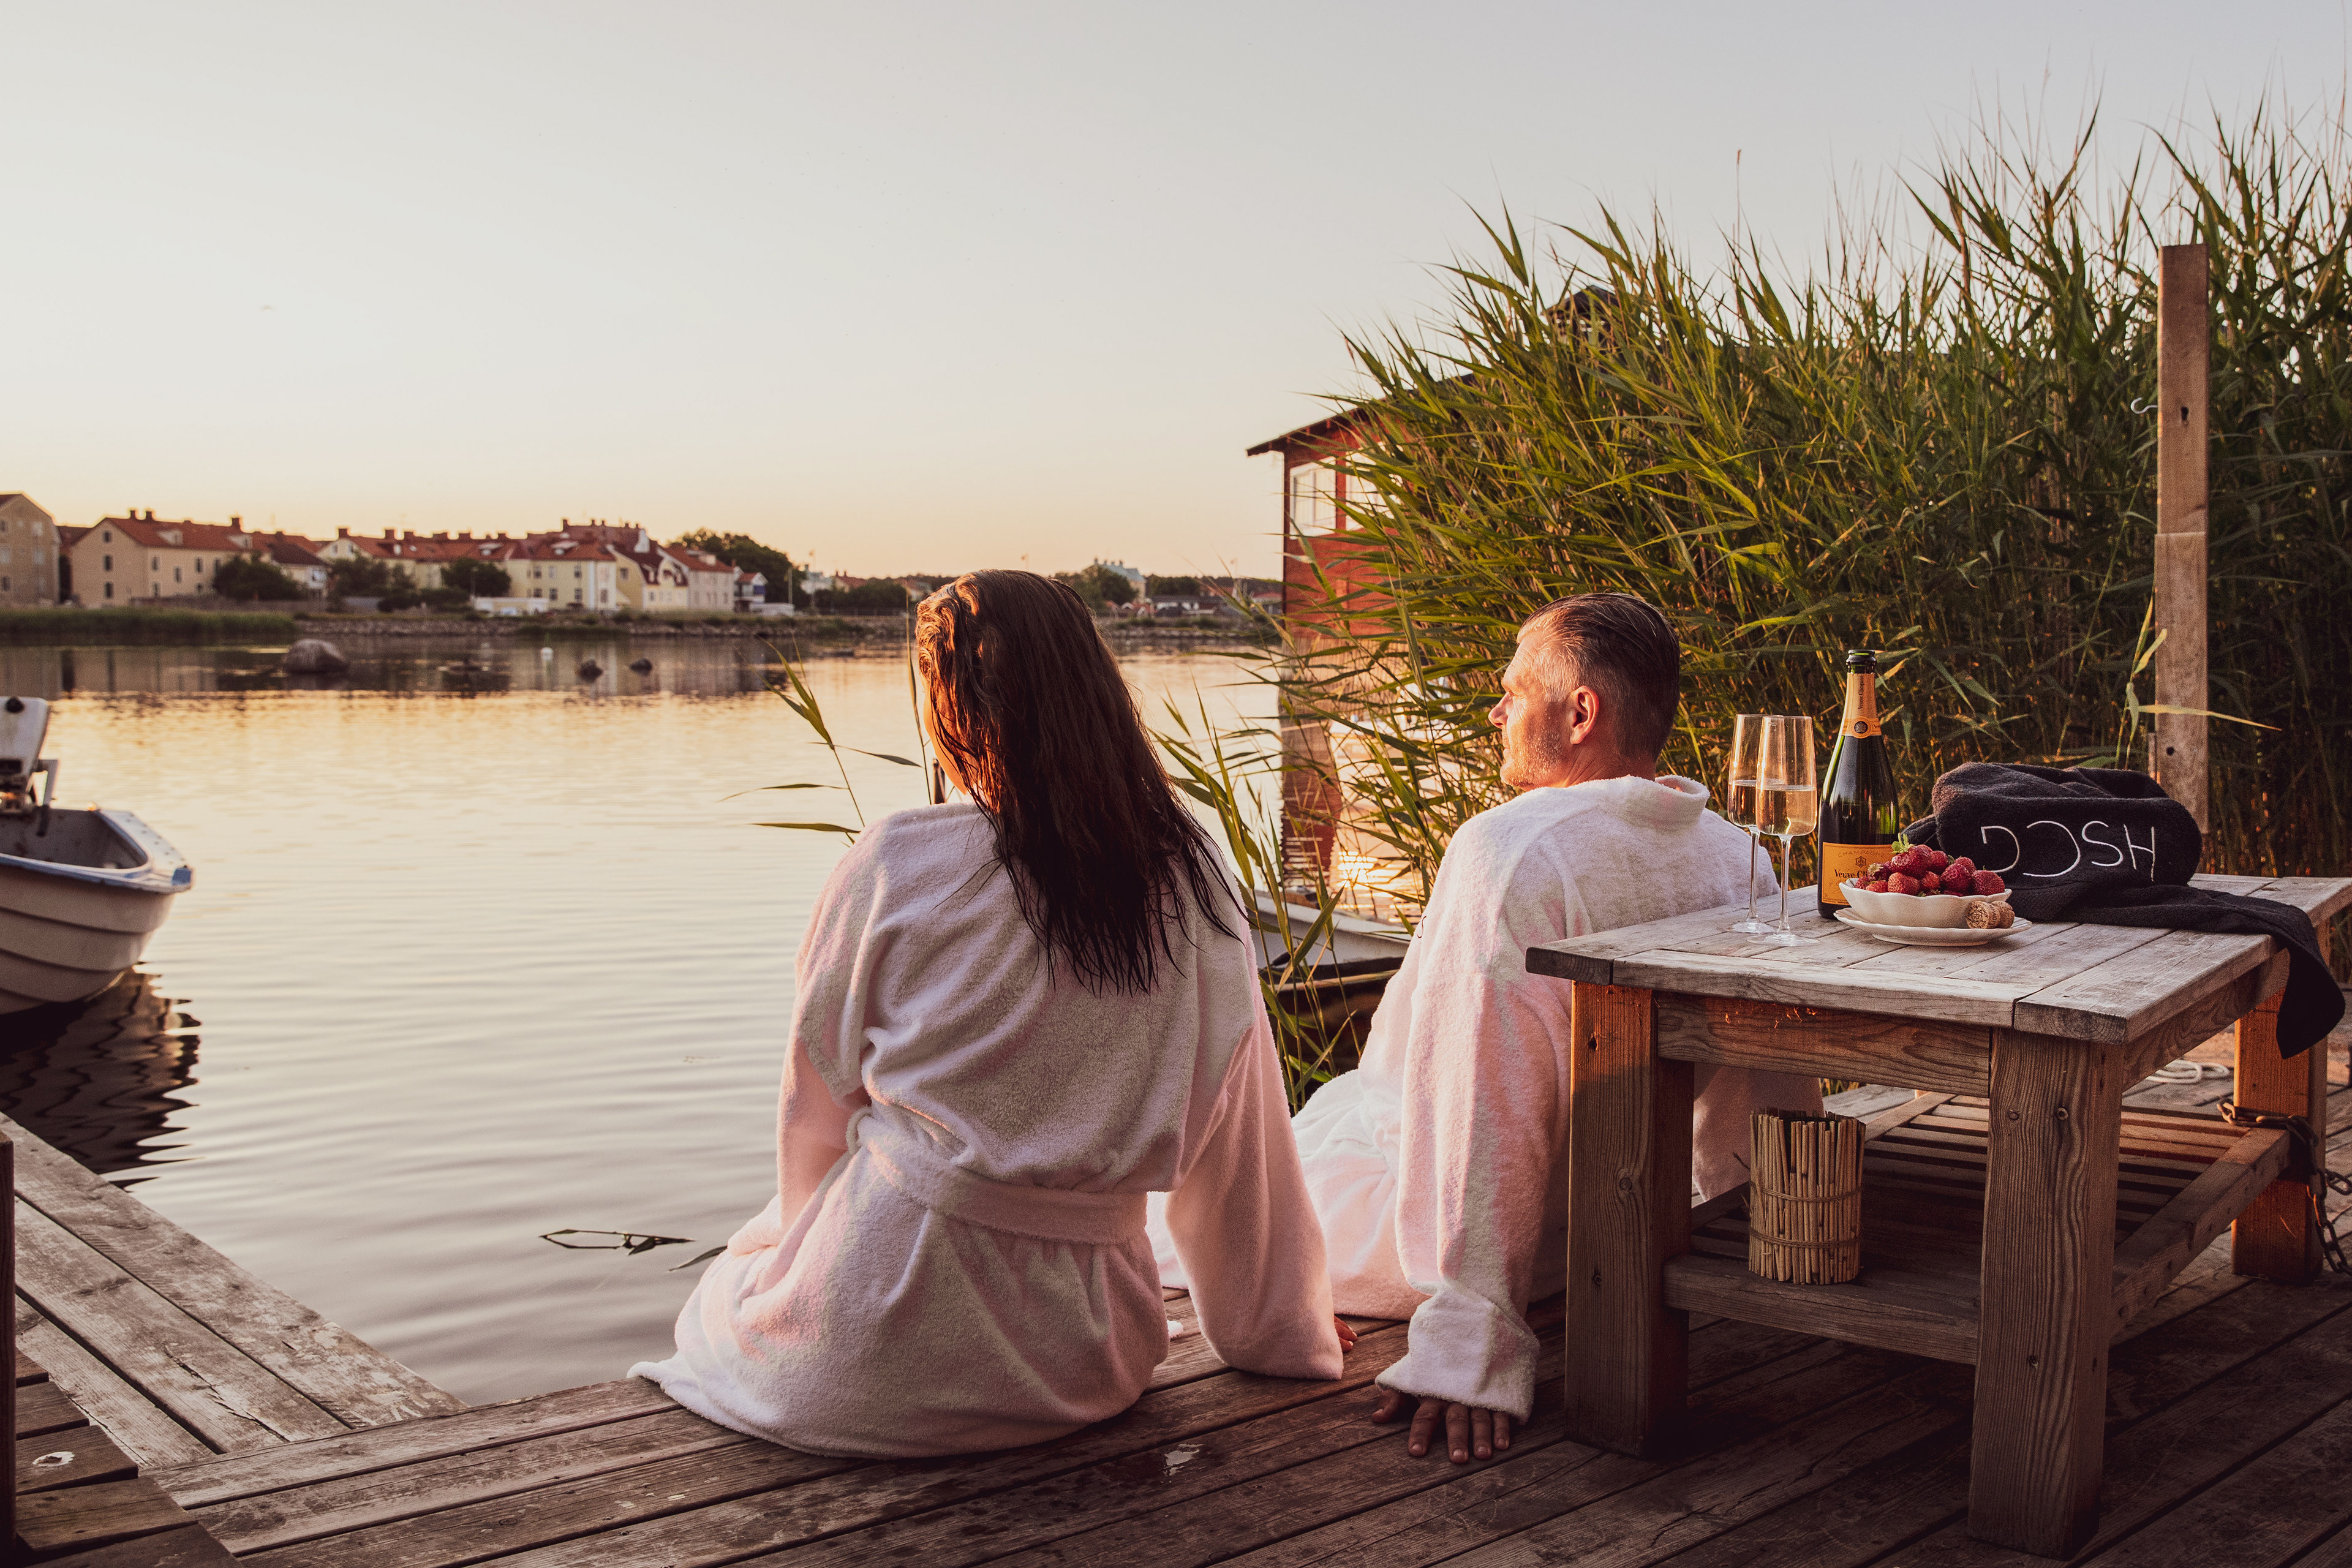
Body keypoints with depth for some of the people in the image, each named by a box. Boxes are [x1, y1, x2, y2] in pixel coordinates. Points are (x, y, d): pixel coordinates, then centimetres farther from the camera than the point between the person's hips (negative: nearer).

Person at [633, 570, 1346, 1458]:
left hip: (881, 1361, -3)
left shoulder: (895, 866, -13)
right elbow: (1238, 1138, 4)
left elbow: (819, 1092, 1)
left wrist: (801, 1230, 22)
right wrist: (1280, 1329, 18)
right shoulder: (1189, 876, -4)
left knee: (720, 1301, 29)